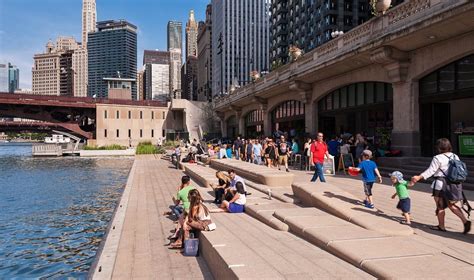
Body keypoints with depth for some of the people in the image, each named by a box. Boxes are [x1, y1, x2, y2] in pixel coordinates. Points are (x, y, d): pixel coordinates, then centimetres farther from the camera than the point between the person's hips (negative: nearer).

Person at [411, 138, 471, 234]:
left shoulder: (438, 158, -14)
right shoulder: (455, 156, 8)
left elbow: (430, 171, -21)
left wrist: (419, 177, -21)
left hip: (441, 186, -7)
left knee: (440, 206, 7)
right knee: (451, 205, 19)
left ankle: (441, 226, 17)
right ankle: (465, 221, 6)